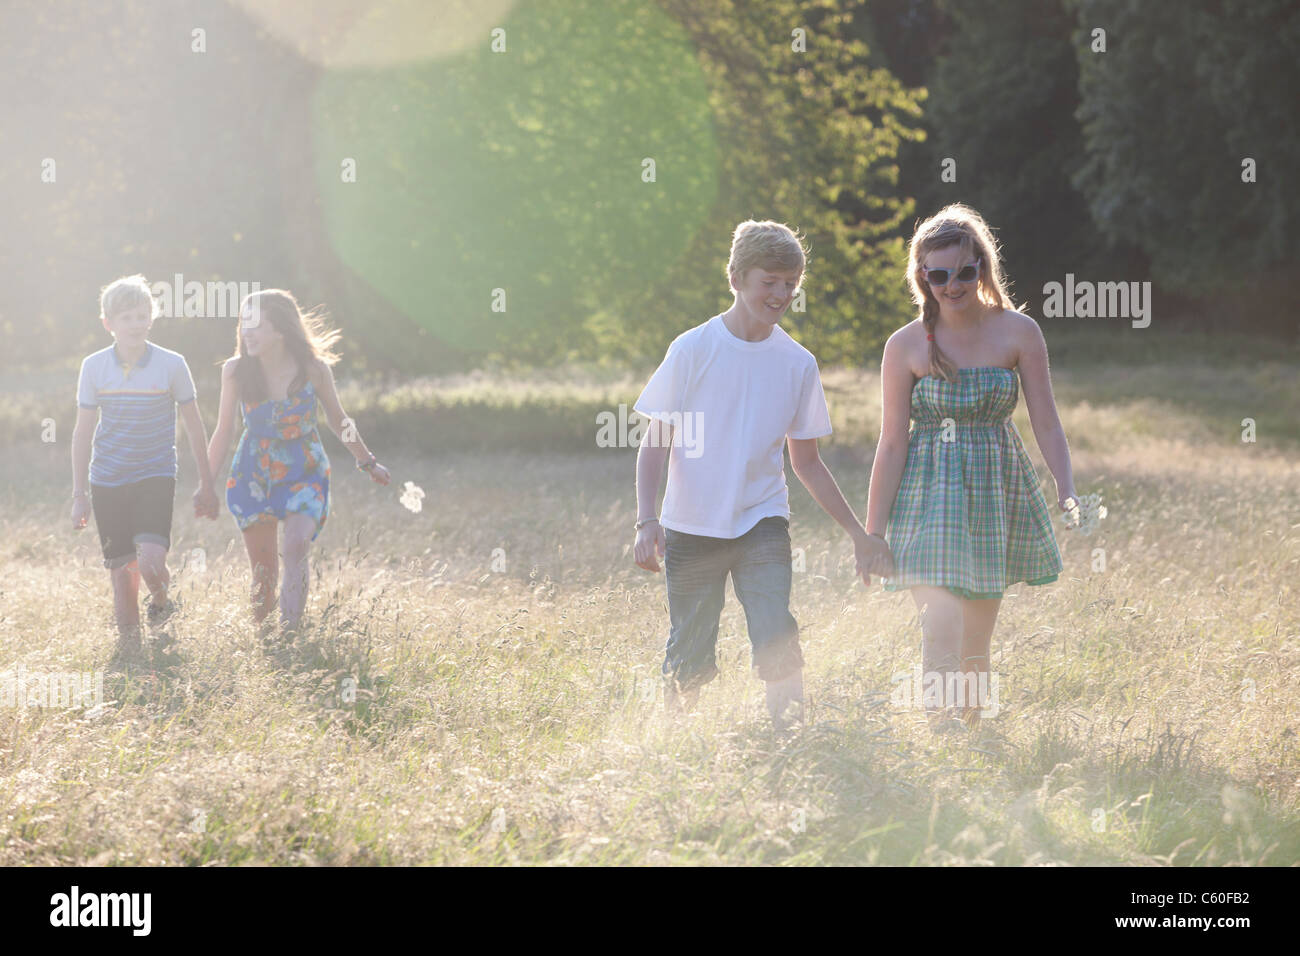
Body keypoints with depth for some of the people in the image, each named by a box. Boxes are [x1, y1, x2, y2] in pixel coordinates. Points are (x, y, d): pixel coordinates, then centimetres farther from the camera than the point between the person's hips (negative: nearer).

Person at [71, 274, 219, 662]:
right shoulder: (94, 367, -1)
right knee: (121, 570, 4)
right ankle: (128, 645, 21)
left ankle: (161, 606, 13)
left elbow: (194, 426, 4)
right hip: (107, 481, 2)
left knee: (151, 561, -20)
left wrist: (206, 484, 7)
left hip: (155, 476, -2)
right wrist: (79, 494, 6)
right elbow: (83, 432, 6)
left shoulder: (171, 364, -5)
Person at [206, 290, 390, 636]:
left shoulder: (313, 369, -11)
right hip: (253, 474, 2)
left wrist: (368, 463, 16)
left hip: (304, 472, -1)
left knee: (295, 546, -25)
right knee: (262, 568, 2)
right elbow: (223, 432, 1)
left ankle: (291, 630, -23)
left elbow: (338, 420, 5)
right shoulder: (235, 371, -8)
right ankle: (263, 636, 19)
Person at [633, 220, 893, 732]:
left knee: (777, 642, -17)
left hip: (761, 523, 1)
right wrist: (646, 520, -15)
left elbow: (806, 462, 12)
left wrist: (859, 533, 10)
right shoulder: (693, 349, -5)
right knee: (688, 659, 5)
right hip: (691, 528, -1)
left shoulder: (798, 364, 3)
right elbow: (654, 442, -2)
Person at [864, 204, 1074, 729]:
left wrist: (1068, 494, -12)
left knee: (976, 643, 10)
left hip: (996, 494, 2)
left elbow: (1047, 424, 0)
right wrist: (873, 532, -3)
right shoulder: (907, 345, -5)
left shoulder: (1017, 333, -2)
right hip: (930, 495, -2)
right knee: (941, 629, -18)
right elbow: (892, 444, -2)